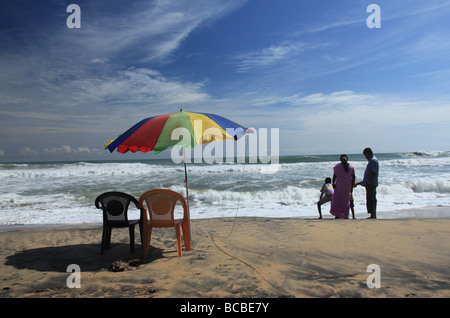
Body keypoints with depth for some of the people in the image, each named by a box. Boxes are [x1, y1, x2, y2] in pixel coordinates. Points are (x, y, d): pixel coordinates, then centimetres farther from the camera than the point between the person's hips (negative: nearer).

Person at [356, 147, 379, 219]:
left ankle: (373, 215, -5)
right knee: (370, 199, 12)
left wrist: (370, 182, -27)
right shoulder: (371, 160, 18)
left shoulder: (373, 160, -13)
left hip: (371, 184, -10)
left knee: (371, 199, -8)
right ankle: (373, 215, 17)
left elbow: (374, 173, -22)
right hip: (369, 184, 10)